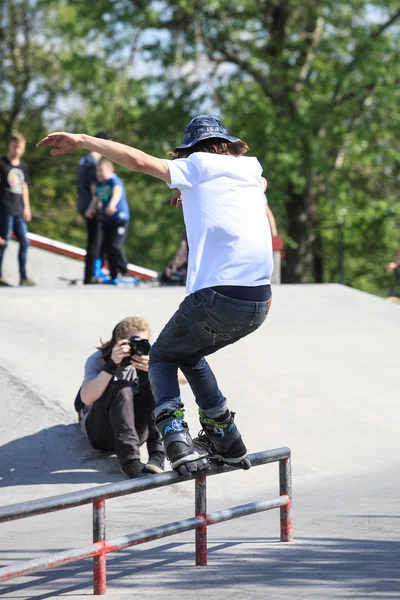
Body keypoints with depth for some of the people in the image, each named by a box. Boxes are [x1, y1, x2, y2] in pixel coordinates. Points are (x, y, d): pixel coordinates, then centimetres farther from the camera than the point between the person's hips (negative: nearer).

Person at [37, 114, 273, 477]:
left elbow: (139, 161, -6)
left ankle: (177, 440, -6)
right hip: (259, 302, 6)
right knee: (190, 354, 30)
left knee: (163, 356, 17)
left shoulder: (198, 168, 3)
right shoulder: (251, 170, 20)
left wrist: (82, 141, 1)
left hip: (218, 294, -6)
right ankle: (225, 440, 23)